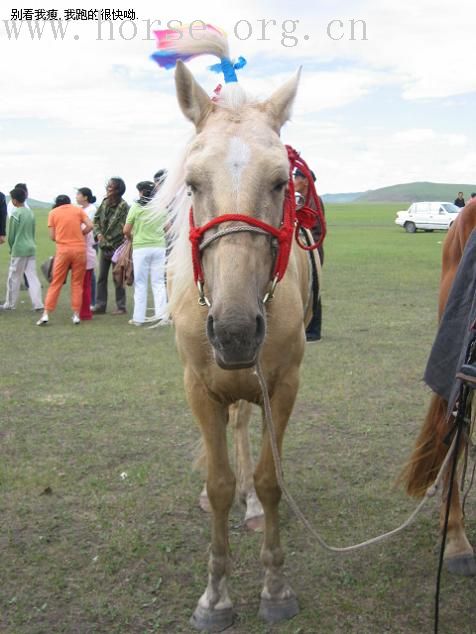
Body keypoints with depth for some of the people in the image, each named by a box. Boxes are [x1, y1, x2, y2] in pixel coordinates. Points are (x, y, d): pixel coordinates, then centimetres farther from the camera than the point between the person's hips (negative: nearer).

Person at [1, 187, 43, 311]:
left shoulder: (16, 214, -11)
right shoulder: (30, 212, 8)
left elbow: (11, 234, -7)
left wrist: (11, 248, 8)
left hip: (19, 250, -6)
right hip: (31, 248, 6)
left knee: (14, 277, 5)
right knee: (32, 276, 5)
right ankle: (38, 304, -1)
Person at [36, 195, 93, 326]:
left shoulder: (53, 213, 6)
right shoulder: (78, 209, 7)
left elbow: (52, 236, 3)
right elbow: (90, 226, -3)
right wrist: (79, 234, 12)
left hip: (63, 250, 0)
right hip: (79, 249, 0)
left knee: (56, 283, 5)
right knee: (77, 283, 8)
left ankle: (46, 314, 1)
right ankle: (76, 315, 6)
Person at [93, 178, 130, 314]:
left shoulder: (123, 206, -14)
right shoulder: (104, 203, 6)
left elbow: (125, 228, -18)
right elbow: (96, 219, 14)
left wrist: (112, 244, -19)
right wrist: (98, 233, -3)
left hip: (117, 247, -7)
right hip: (104, 246, 7)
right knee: (101, 277, 10)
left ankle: (121, 307, 11)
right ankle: (100, 306, 17)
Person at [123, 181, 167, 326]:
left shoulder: (136, 207, -6)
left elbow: (126, 230, -5)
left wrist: (131, 239, 14)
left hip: (140, 248, -2)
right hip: (159, 247, 2)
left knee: (140, 283, 5)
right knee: (159, 282, 8)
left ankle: (138, 318, 7)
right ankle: (161, 315, 4)